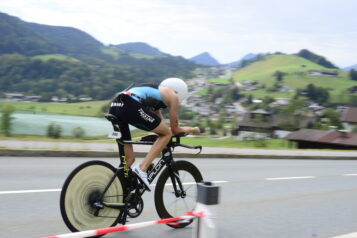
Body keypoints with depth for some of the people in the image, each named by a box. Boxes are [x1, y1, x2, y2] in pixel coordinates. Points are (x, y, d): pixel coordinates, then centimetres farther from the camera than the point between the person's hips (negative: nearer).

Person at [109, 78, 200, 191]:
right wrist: (193, 129, 36)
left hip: (114, 107, 9)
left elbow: (161, 127, 43)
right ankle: (142, 169, -4)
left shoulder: (155, 92, 38)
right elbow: (175, 130, 19)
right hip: (131, 106, -8)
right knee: (167, 134, 8)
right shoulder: (173, 95, 16)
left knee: (128, 159, 17)